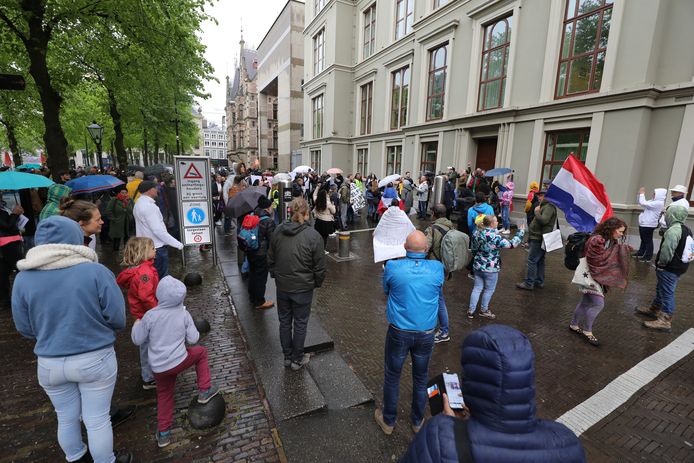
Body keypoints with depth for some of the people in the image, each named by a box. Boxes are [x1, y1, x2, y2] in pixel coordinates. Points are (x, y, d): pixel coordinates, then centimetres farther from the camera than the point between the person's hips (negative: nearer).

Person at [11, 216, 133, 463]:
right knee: (97, 420, 16)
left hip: (49, 364, 3)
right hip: (95, 359, -3)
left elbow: (25, 329, 2)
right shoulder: (96, 271, -19)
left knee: (66, 418, 26)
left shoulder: (23, 278, -9)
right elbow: (117, 319, -14)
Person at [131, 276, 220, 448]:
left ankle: (163, 433, 30)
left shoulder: (150, 315, -11)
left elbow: (137, 340, 1)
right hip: (179, 362, -2)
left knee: (164, 395, 23)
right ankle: (205, 391, 24)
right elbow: (193, 339, -3)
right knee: (201, 352, 24)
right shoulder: (184, 314, -8)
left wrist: (136, 325, 19)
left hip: (158, 367, 2)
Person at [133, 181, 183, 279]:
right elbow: (158, 230, -24)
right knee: (162, 278, -1)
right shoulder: (149, 206, -20)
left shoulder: (139, 203, 11)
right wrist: (177, 244, -21)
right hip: (156, 248, -10)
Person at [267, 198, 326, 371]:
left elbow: (270, 259, 5)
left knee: (284, 321, 19)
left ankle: (287, 357, 35)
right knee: (300, 323, 13)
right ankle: (297, 360, 29)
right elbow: (319, 266, -12)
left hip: (282, 286, 4)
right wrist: (317, 283, 6)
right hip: (303, 288, -4)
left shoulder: (278, 231, -5)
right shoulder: (313, 236, -18)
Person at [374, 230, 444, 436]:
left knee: (392, 377, 18)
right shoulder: (437, 268, -13)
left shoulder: (392, 267, -16)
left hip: (398, 333, -1)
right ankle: (417, 421, 43)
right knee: (421, 378, 22)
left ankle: (388, 421, 38)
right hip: (426, 334, 2)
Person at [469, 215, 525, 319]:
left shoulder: (476, 233, -4)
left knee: (477, 288, 17)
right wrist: (521, 232, -5)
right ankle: (484, 311, 33)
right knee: (489, 290, 16)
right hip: (491, 269, -6)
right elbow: (512, 244, -17)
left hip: (477, 266, 6)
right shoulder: (495, 237, -26)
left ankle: (471, 310, 23)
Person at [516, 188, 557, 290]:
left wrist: (537, 212, -14)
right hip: (538, 238, 11)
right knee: (539, 260, 15)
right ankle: (539, 281, 24)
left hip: (539, 239, -11)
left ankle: (529, 283, -5)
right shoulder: (544, 206, 20)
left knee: (532, 260, -9)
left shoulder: (549, 207, -14)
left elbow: (543, 220, -27)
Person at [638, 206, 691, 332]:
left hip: (670, 269, -10)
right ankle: (654, 309, 38)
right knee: (661, 289, 23)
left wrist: (661, 263, -12)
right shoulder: (686, 230, 11)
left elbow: (667, 250, -27)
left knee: (667, 293, -5)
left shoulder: (673, 230, -22)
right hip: (679, 267, 10)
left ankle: (665, 321, 1)